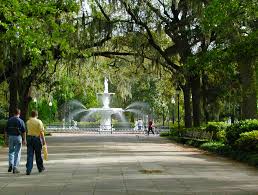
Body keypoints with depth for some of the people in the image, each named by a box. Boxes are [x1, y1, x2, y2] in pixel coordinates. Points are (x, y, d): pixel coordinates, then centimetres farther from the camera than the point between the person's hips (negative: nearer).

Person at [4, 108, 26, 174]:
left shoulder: (9, 120, 3)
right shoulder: (20, 121, -6)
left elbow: (6, 130, 5)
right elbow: (23, 131, -8)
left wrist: (6, 139, 12)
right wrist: (24, 140, -2)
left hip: (11, 137, 3)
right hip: (18, 137, -3)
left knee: (11, 152, 18)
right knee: (17, 153, 3)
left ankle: (11, 164, 0)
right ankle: (15, 168, 2)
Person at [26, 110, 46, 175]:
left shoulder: (28, 122, 6)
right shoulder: (39, 122, -8)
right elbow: (41, 132, -12)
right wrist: (43, 140, -7)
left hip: (29, 138, 3)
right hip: (37, 138, -3)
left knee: (29, 155, 0)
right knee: (38, 154, 10)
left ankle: (28, 170, -9)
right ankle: (40, 168, 24)